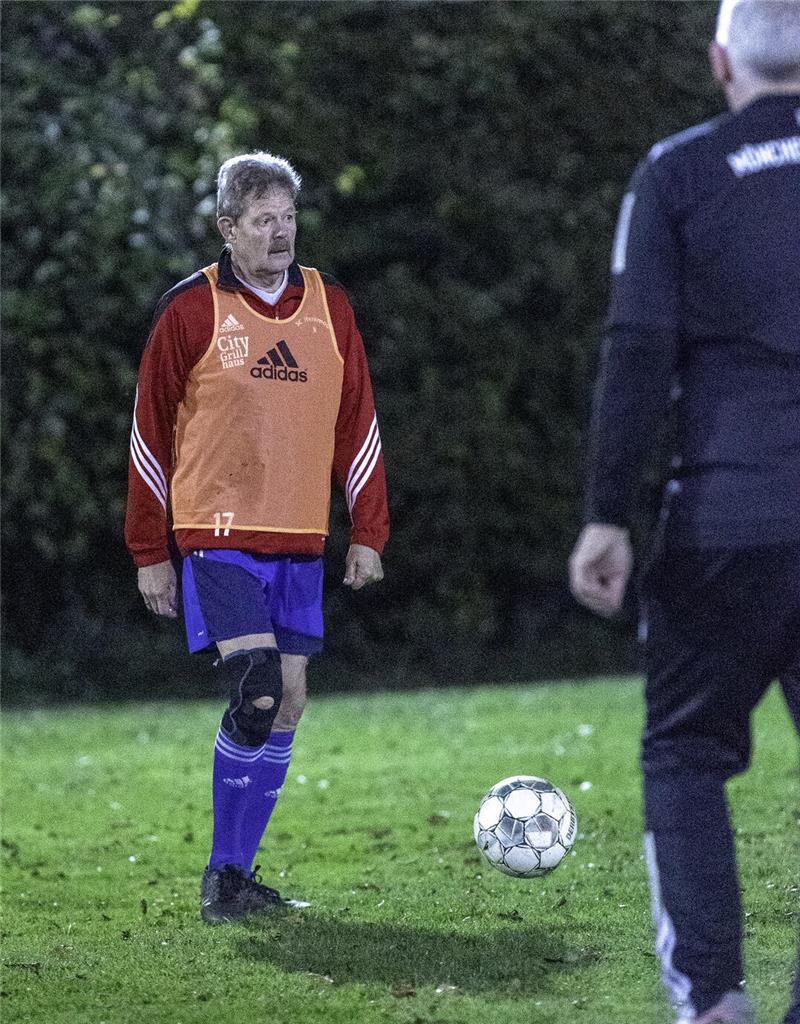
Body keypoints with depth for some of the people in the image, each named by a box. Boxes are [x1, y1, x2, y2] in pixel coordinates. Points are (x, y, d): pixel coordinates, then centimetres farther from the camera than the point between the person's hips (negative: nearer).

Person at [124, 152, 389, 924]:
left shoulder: (328, 306, 8)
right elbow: (150, 433, 0)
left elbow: (356, 423, 13)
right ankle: (223, 875, -4)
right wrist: (150, 551, -1)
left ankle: (237, 871, 16)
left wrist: (368, 533, 7)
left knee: (288, 702, 5)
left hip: (300, 541, 5)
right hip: (218, 535, -5)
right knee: (256, 693, -17)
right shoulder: (190, 310, -4)